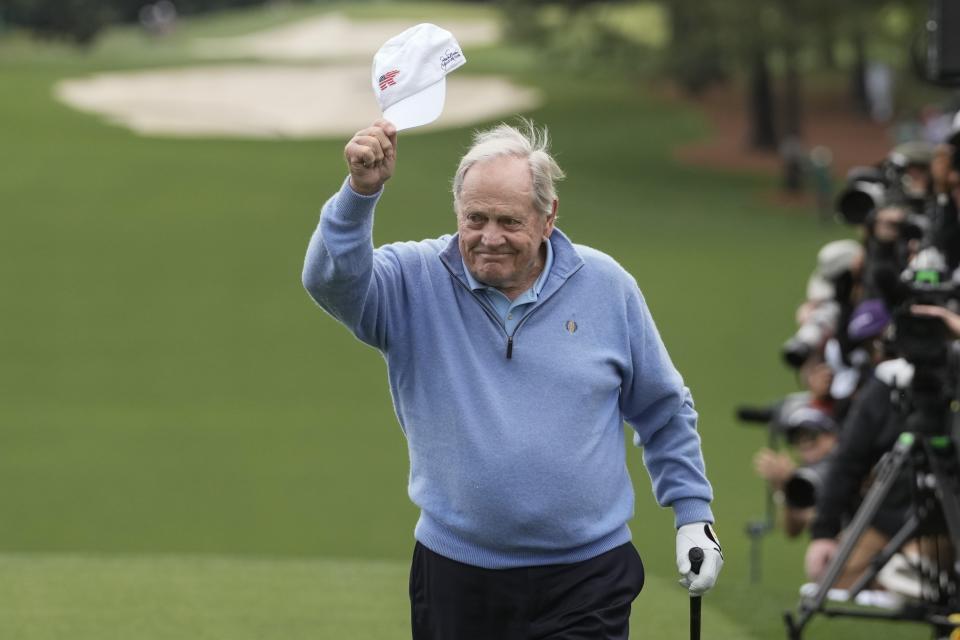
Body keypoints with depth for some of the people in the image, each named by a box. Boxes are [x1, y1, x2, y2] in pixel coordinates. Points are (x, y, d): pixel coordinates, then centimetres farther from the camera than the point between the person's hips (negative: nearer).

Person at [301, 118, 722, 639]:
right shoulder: (415, 283, -1)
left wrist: (693, 515, 9)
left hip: (586, 580, 0)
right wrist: (360, 191, -36)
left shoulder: (605, 287, 3)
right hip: (456, 576, 1)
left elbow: (663, 413, 12)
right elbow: (332, 280, -22)